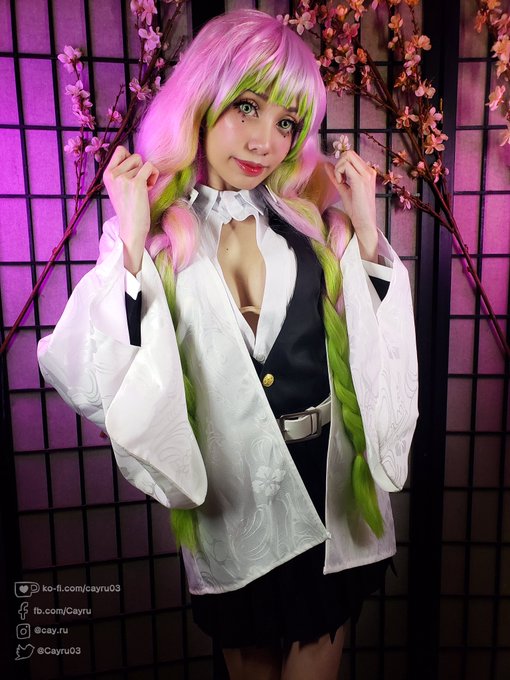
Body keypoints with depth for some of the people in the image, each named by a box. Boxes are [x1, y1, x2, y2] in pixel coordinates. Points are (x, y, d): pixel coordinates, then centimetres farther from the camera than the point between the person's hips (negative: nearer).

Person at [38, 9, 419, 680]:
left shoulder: (310, 217, -2)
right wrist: (132, 243, -23)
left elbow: (377, 346, -2)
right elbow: (91, 386, -18)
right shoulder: (152, 233, -8)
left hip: (330, 478, 2)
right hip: (233, 493, -1)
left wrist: (366, 232, -10)